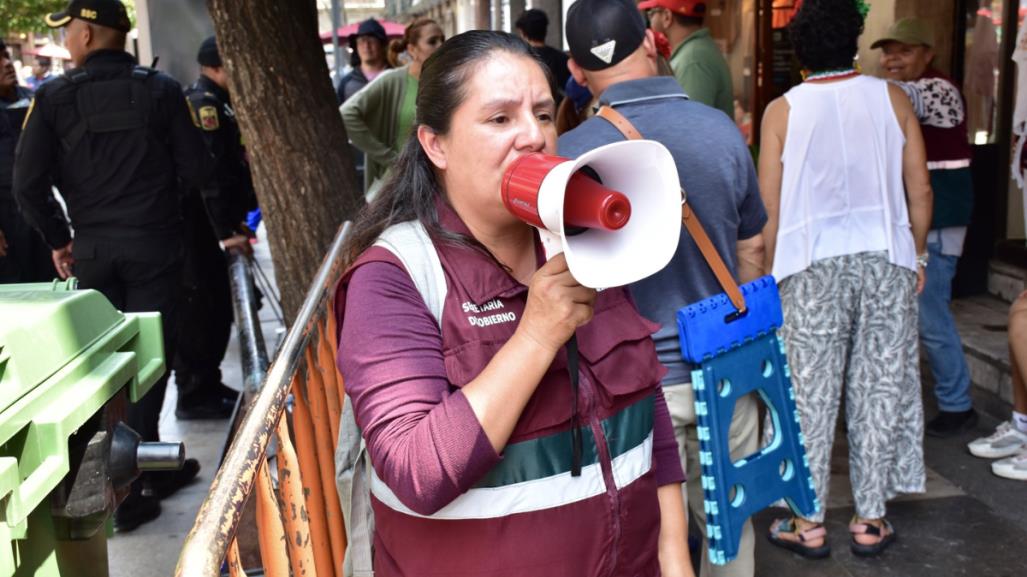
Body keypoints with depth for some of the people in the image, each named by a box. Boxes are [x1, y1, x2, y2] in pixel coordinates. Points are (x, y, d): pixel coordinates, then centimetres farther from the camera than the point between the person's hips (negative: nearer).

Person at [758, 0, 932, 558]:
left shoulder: (782, 110, -2)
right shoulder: (891, 97, 3)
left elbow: (770, 208, -4)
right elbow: (919, 189, 3)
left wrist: (772, 272, 8)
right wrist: (916, 255, 15)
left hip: (814, 264, -2)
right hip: (887, 259, 2)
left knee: (811, 393, 6)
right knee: (881, 389, 9)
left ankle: (809, 523, 12)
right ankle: (870, 520, 17)